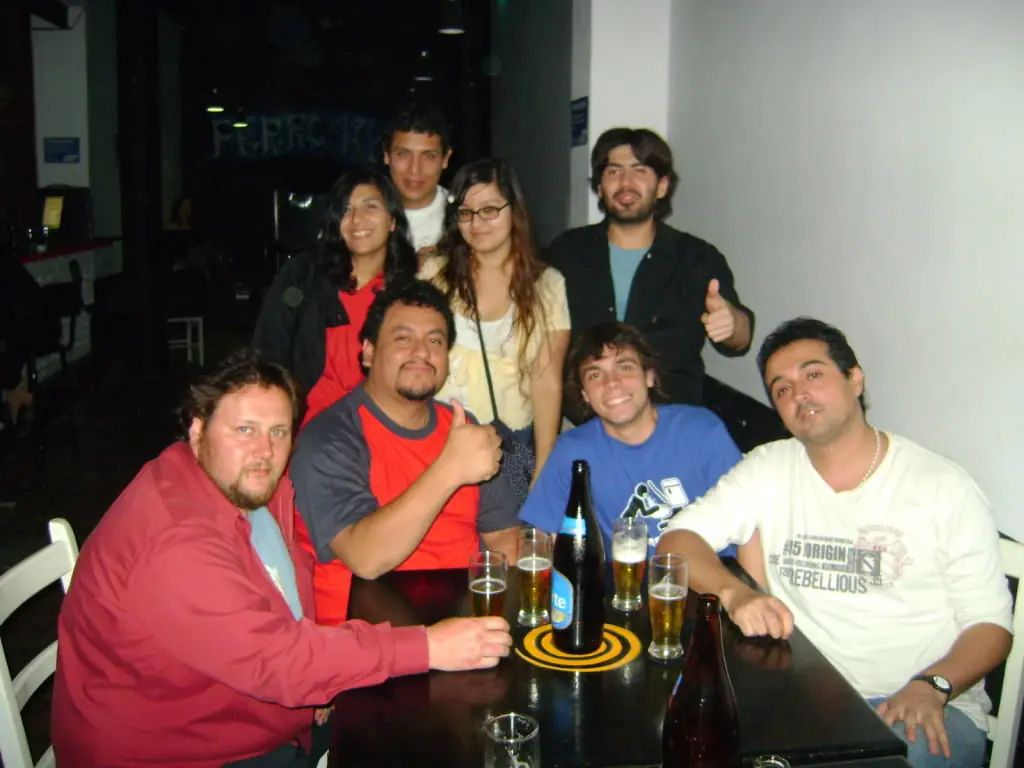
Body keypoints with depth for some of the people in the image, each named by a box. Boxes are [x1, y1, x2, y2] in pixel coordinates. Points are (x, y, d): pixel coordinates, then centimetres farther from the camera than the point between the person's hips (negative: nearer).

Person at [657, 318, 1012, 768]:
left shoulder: (944, 488, -1)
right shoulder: (768, 470, 5)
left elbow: (990, 624, 0)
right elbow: (677, 540, -2)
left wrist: (931, 687, -19)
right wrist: (734, 593, -22)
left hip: (924, 704, -1)